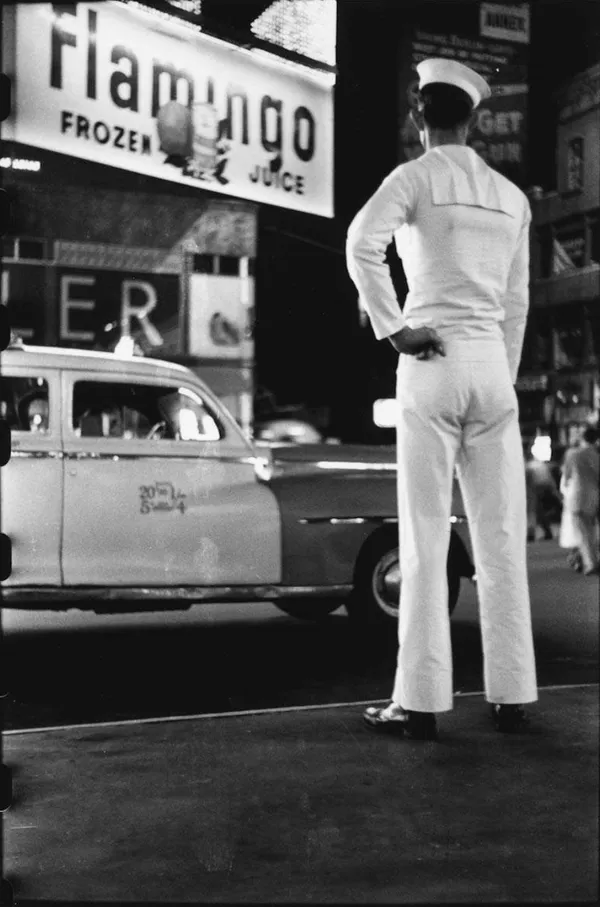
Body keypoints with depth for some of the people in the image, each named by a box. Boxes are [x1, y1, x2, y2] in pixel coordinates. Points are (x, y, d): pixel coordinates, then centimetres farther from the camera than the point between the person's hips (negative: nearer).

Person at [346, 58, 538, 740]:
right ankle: (511, 696, 9)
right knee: (502, 537, 5)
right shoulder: (513, 197, 16)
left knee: (426, 537, -4)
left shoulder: (416, 177, 0)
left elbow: (361, 242, -19)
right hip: (494, 364, 4)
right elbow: (517, 302, 16)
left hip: (433, 364, -4)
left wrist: (391, 327, -12)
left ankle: (421, 702, -2)